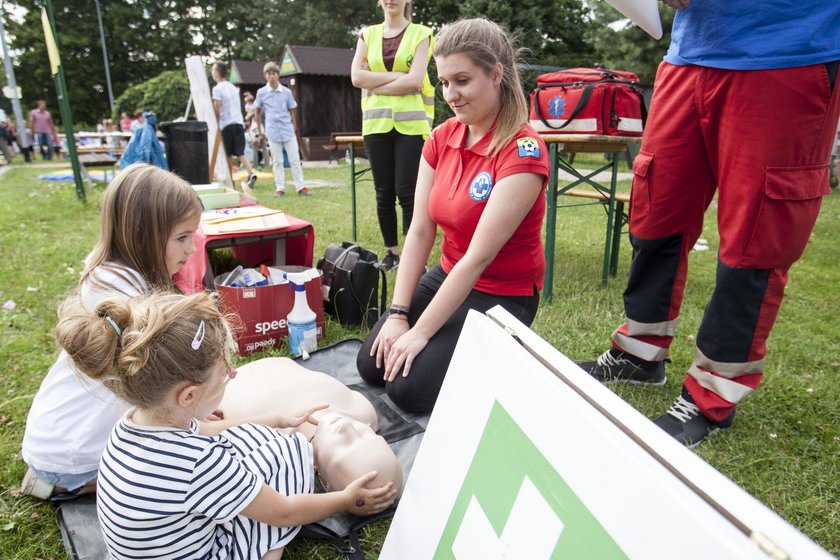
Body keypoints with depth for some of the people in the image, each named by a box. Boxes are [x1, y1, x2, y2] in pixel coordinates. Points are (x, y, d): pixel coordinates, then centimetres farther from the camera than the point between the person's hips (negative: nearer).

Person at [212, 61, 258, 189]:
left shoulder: (217, 88, -5)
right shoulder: (233, 87, 17)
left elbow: (217, 109, -9)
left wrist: (215, 123, 3)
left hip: (226, 124, -5)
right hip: (239, 122, 5)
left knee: (228, 155, 4)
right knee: (240, 153, 2)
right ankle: (251, 173, -19)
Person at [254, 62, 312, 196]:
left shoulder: (287, 92, 2)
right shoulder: (262, 92, 2)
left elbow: (291, 111, 11)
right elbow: (257, 111, 12)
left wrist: (293, 126, 10)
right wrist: (259, 130, 11)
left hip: (288, 130, 0)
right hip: (272, 132, 0)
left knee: (295, 160, 0)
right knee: (277, 161, 5)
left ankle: (300, 187, 5)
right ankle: (280, 188, 11)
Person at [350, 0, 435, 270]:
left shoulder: (420, 34, 5)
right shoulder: (368, 35, 14)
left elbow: (415, 80, -9)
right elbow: (357, 77, -1)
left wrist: (375, 86, -5)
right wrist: (399, 75, -7)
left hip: (411, 123, -3)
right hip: (376, 123, 3)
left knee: (407, 192, -7)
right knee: (383, 192, 6)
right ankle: (391, 252, 18)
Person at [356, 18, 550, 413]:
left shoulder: (522, 151, -23)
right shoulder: (441, 138, -2)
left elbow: (479, 256, -26)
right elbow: (420, 231, -6)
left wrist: (420, 332, -23)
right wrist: (397, 314, -11)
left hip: (502, 295, -6)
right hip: (448, 277, 7)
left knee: (409, 388, -12)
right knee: (371, 366, 3)